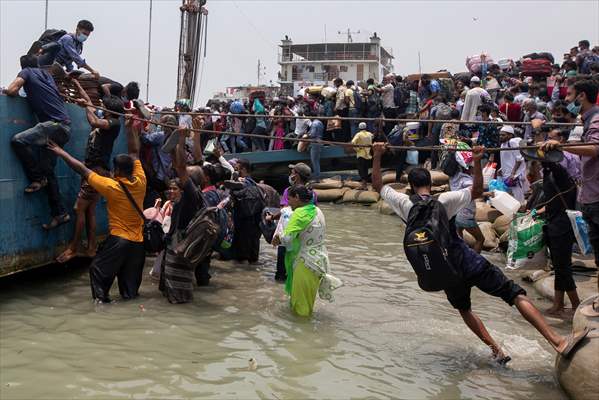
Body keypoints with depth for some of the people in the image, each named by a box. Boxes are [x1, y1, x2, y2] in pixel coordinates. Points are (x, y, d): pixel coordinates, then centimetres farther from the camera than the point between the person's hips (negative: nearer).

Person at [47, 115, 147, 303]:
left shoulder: (112, 186, -14)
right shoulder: (140, 182, -3)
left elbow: (82, 169, -6)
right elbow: (134, 153, 9)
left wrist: (61, 153, 4)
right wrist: (130, 128, 18)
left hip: (118, 239, -4)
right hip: (138, 241, 5)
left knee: (98, 268, 6)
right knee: (130, 274, 16)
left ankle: (101, 297, -5)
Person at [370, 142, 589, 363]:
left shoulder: (404, 204, -1)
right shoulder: (442, 200, -5)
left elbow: (378, 185, 11)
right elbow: (477, 191, 3)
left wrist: (377, 156, 15)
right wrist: (476, 162, -1)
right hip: (467, 262, -3)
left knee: (464, 309, 29)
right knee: (516, 295, -2)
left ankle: (496, 350, 20)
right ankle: (558, 341, -12)